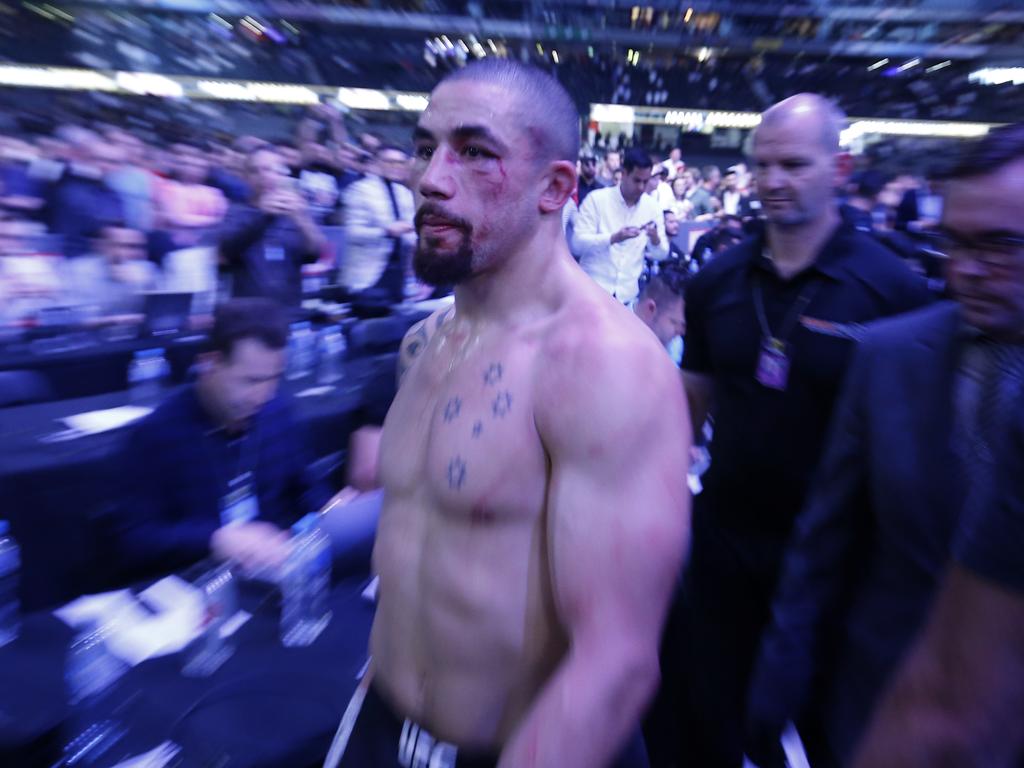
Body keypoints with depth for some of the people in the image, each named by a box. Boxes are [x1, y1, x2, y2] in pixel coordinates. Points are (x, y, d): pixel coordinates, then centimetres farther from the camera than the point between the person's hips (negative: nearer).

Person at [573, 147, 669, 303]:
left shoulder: (652, 206, 7)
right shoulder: (596, 199, -3)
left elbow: (661, 255, 9)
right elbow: (578, 243, -11)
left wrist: (655, 239, -14)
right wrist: (614, 238, -25)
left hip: (627, 294, 3)